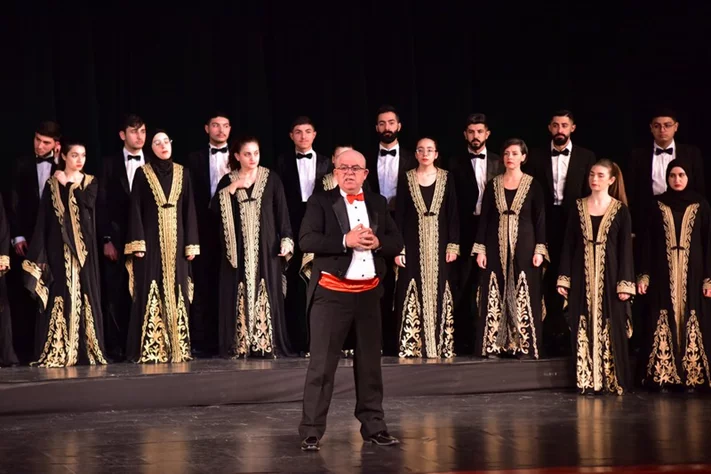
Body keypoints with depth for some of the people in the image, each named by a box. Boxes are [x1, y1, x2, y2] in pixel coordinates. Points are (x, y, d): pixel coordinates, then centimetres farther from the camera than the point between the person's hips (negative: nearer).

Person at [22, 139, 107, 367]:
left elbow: (88, 203, -12)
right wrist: (41, 255, -7)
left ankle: (87, 351, 2)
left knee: (85, 296, -1)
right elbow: (43, 220, 0)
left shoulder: (91, 182, 9)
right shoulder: (52, 184, 4)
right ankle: (57, 353, -4)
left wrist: (68, 185, -6)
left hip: (83, 248, 1)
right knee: (60, 297, -5)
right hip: (59, 248, -1)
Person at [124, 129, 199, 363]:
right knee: (150, 294, -6)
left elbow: (189, 210, 8)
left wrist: (191, 244, 2)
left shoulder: (181, 173, 10)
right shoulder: (142, 173, 2)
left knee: (176, 293, 2)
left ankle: (177, 347, 6)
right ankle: (149, 349, -4)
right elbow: (136, 209, -3)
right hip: (151, 241, -3)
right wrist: (137, 243, -11)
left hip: (176, 242, 3)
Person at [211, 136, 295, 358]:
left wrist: (286, 241, -6)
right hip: (238, 249, 1)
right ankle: (238, 345, 0)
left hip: (266, 247, 0)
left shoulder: (271, 179, 4)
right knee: (239, 295, -2)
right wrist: (233, 187, -13)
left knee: (266, 293, -2)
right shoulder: (228, 180, 7)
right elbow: (215, 209, -5)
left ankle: (267, 344, 0)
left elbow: (282, 212, 2)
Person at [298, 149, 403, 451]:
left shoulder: (378, 203, 11)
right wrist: (345, 240, -23)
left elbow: (396, 242, 9)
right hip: (331, 293, -4)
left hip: (369, 292, 5)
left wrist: (377, 242, -13)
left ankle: (373, 426, 21)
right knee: (322, 363, -4)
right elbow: (306, 240, -14)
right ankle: (311, 431, 0)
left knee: (370, 362, 11)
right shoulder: (321, 202, -2)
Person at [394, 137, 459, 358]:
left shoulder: (446, 178, 4)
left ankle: (440, 345, 4)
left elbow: (453, 214, 3)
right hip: (413, 244, 0)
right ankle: (411, 346, 0)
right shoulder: (407, 179, 3)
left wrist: (453, 245, -5)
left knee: (438, 293, 0)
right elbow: (399, 215, 1)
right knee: (412, 293, -2)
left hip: (439, 244, 0)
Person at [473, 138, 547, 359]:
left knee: (524, 296, -3)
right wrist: (480, 249, 0)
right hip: (496, 247, 2)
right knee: (495, 296, 0)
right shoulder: (493, 185, 7)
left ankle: (524, 346, 1)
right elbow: (484, 218, 7)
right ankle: (494, 345, 4)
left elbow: (540, 219, 0)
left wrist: (539, 250, -8)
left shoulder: (533, 185, 2)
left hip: (524, 246, -2)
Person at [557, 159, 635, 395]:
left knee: (610, 328, -1)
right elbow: (568, 244, 7)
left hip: (609, 276, -2)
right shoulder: (578, 208, 7)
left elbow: (626, 248, -1)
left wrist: (625, 284, -8)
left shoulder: (620, 210, 1)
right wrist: (563, 279, 2)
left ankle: (612, 381, 6)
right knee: (585, 329, 2)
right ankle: (588, 381, 8)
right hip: (582, 277, 2)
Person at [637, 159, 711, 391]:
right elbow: (648, 242, 4)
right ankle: (664, 376, 2)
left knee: (691, 324, -1)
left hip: (692, 274, 0)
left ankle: (692, 375, 4)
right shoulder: (658, 206, 5)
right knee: (664, 325, -1)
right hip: (663, 275, 0)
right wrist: (643, 275, -2)